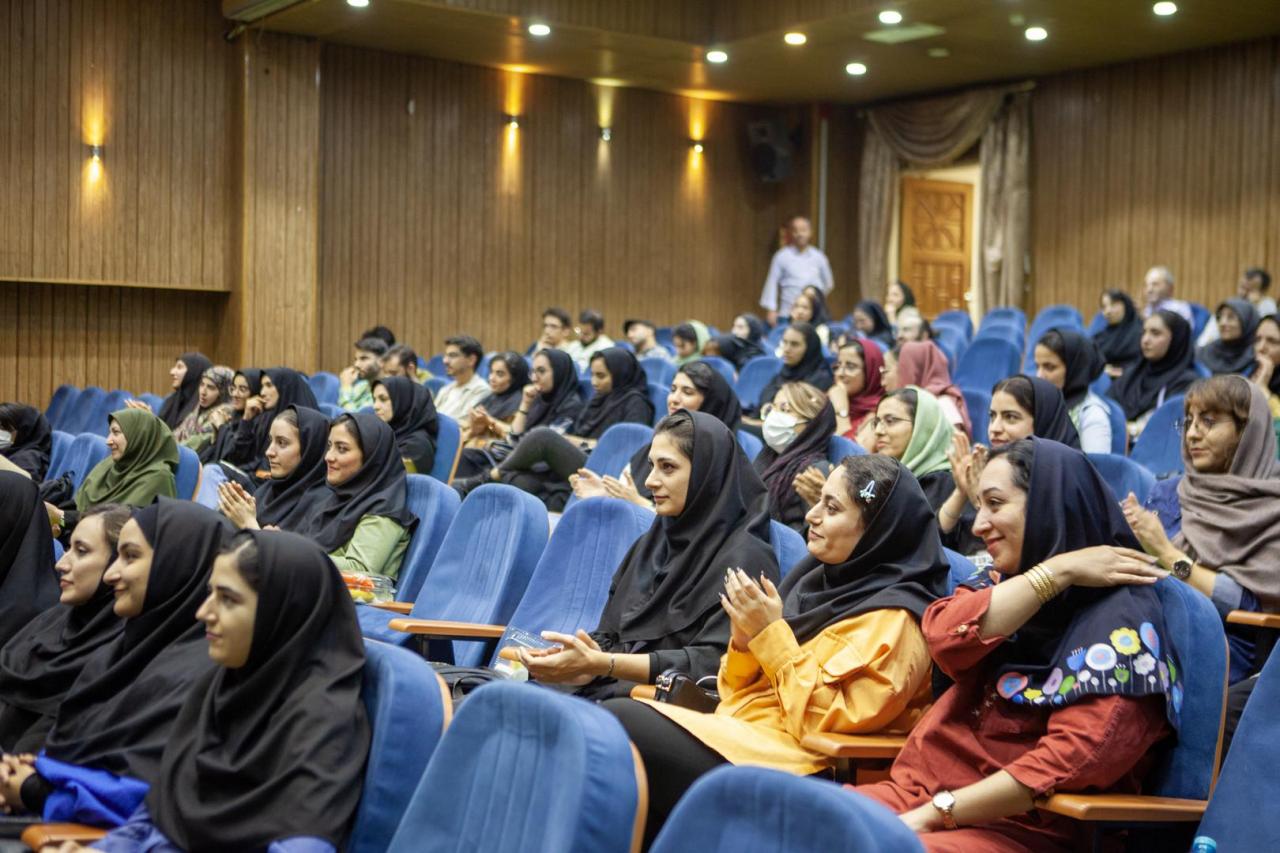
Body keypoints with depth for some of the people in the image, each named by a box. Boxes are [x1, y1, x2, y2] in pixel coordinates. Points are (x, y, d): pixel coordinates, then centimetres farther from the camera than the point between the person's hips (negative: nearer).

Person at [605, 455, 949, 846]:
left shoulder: (892, 620, -7)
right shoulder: (816, 582, 17)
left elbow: (823, 721, -16)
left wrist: (771, 636, -13)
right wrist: (745, 639, -2)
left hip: (789, 764, -8)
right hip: (739, 738, 8)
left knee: (617, 723, -23)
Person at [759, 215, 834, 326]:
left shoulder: (818, 257, 6)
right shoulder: (782, 256, 0)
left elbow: (828, 284, 19)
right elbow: (772, 283, 1)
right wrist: (771, 310, -4)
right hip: (788, 314, -2)